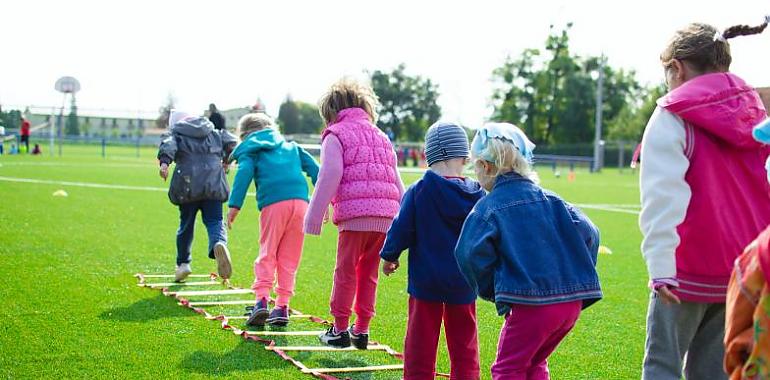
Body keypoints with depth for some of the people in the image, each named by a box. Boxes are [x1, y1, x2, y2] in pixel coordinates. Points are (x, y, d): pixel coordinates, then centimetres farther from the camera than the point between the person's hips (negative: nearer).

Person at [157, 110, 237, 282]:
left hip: (188, 184, -1)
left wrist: (164, 162, -24)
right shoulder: (214, 133, 23)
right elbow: (231, 142, 11)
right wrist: (226, 160, 25)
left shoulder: (175, 134, 14)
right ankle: (219, 243, -33)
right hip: (213, 184, 1)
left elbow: (168, 145, -7)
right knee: (214, 221, 0)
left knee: (186, 224, 14)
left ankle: (183, 263, 21)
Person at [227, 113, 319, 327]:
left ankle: (262, 300, -10)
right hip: (300, 201, 3)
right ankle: (282, 306, 6)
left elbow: (244, 173, -2)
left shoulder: (250, 150, 17)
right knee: (289, 258, 8)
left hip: (273, 204, -3)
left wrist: (234, 205, -8)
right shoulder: (291, 146, 30)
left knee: (267, 254, 5)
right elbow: (313, 168, 21)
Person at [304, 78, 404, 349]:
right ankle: (361, 330, 17)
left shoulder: (335, 135, 5)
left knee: (346, 271, 4)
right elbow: (396, 182, 22)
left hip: (355, 213, -6)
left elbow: (330, 176, -7)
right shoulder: (381, 137, 25)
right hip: (385, 215, 6)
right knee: (368, 273, 14)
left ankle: (340, 330, 9)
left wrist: (315, 215, -5)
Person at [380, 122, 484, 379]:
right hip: (464, 282, 2)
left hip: (426, 279, -2)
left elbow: (401, 229, -8)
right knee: (464, 344, 13)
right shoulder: (478, 195, -4)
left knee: (421, 343, 7)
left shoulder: (418, 191, -12)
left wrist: (389, 256, 8)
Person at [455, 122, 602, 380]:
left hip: (531, 303, -6)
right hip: (572, 302, 6)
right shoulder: (550, 200, 12)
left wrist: (492, 291, -1)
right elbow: (588, 233, 6)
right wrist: (578, 277, 15)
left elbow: (472, 254, -17)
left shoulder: (487, 208, -4)